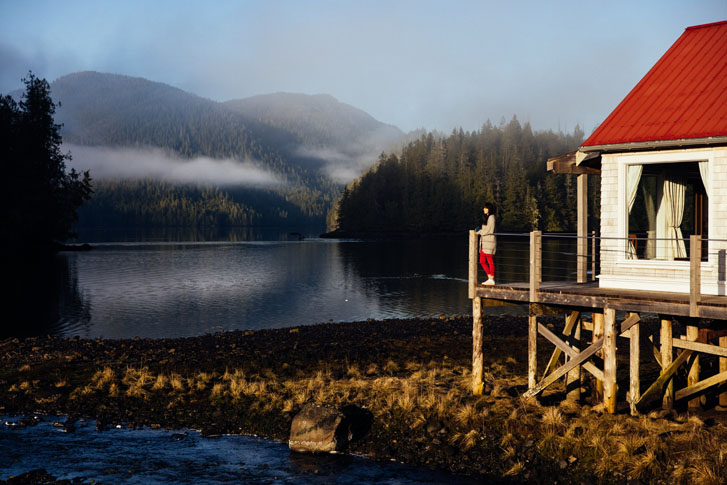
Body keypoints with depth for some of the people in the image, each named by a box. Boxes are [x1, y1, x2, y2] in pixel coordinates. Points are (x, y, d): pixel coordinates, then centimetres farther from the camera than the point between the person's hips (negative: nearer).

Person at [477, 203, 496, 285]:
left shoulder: (491, 217, -9)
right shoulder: (485, 217, 18)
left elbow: (490, 230, -14)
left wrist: (480, 232, -6)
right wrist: (479, 230, 4)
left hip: (489, 241, -9)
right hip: (483, 242, 9)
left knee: (490, 261, -4)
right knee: (482, 261, 9)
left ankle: (492, 280, 2)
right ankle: (489, 278, 16)